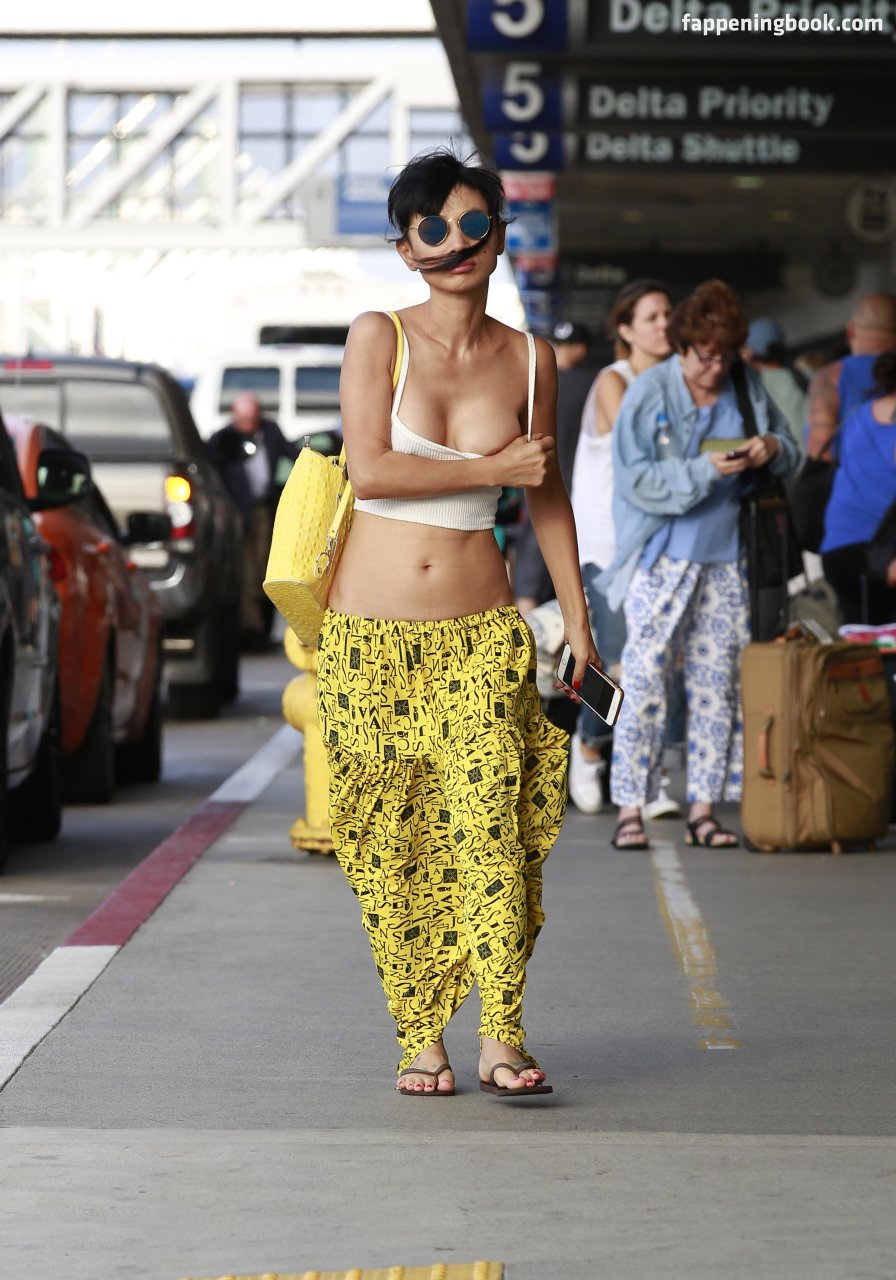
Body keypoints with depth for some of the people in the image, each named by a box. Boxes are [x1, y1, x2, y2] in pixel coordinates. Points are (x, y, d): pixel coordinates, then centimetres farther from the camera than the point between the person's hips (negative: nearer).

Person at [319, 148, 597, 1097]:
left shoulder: (528, 359, 7)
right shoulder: (378, 338, -1)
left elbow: (547, 494, 17)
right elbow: (368, 468, -13)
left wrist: (577, 615, 15)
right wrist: (494, 468, -8)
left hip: (481, 636, 1)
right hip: (372, 635, -1)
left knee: (489, 821, -13)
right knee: (391, 841, 0)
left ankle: (499, 1038, -11)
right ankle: (419, 1039, 9)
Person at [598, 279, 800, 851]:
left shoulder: (747, 388, 6)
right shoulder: (648, 395, -7)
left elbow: (792, 453, 15)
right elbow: (635, 481, -13)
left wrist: (773, 448, -9)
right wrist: (705, 470, -23)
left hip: (725, 559, 4)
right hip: (661, 560, -4)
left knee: (717, 680, 4)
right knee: (645, 678, -7)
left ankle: (703, 811, 9)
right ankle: (631, 809, -4)